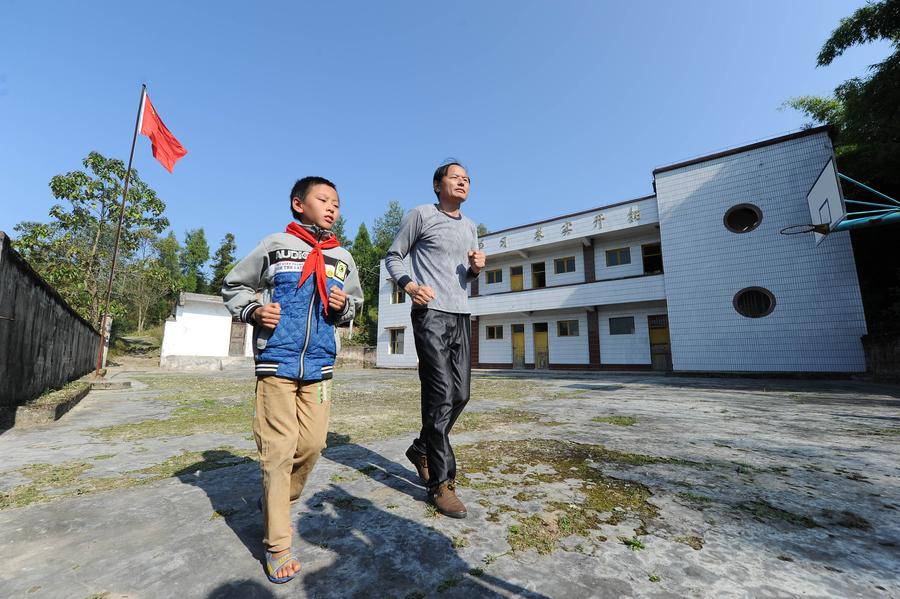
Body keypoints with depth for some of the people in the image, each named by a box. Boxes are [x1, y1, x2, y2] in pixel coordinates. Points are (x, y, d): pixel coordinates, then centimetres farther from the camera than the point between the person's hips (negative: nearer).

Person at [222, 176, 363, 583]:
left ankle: (277, 499, 36)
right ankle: (277, 546, 16)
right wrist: (253, 310, -7)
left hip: (319, 365, 4)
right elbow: (234, 286, 12)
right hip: (276, 362, -3)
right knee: (279, 450, -1)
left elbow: (356, 303, 21)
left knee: (312, 444, 6)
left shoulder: (342, 259, 10)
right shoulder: (275, 245, 3)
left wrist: (344, 305, -2)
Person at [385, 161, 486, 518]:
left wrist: (476, 268, 2)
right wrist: (409, 284, -15)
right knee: (441, 396, -9)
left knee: (459, 395, 8)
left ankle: (422, 449, 29)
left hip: (461, 315, 7)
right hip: (431, 313, -7)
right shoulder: (420, 215, 3)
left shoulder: (470, 227, 21)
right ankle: (441, 482, 3)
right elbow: (393, 257, 5)